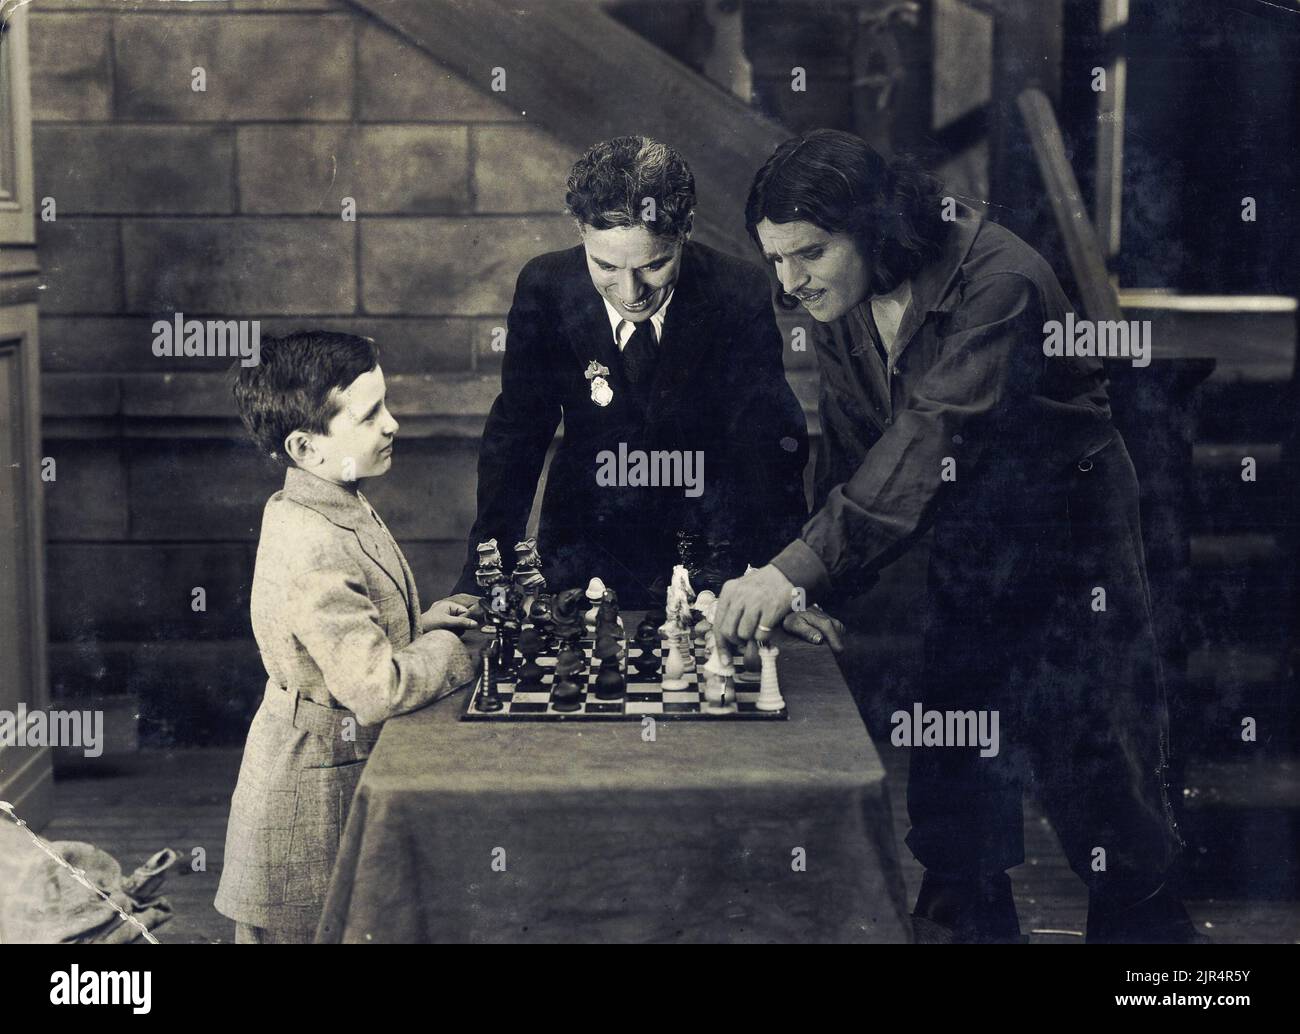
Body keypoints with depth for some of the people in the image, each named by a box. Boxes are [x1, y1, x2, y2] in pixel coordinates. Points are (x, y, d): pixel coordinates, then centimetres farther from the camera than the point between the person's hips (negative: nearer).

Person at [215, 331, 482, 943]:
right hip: (313, 795, -9)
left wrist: (424, 624, 2)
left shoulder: (338, 511, 3)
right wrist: (452, 646, -14)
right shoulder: (313, 553, -29)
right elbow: (379, 689, -29)